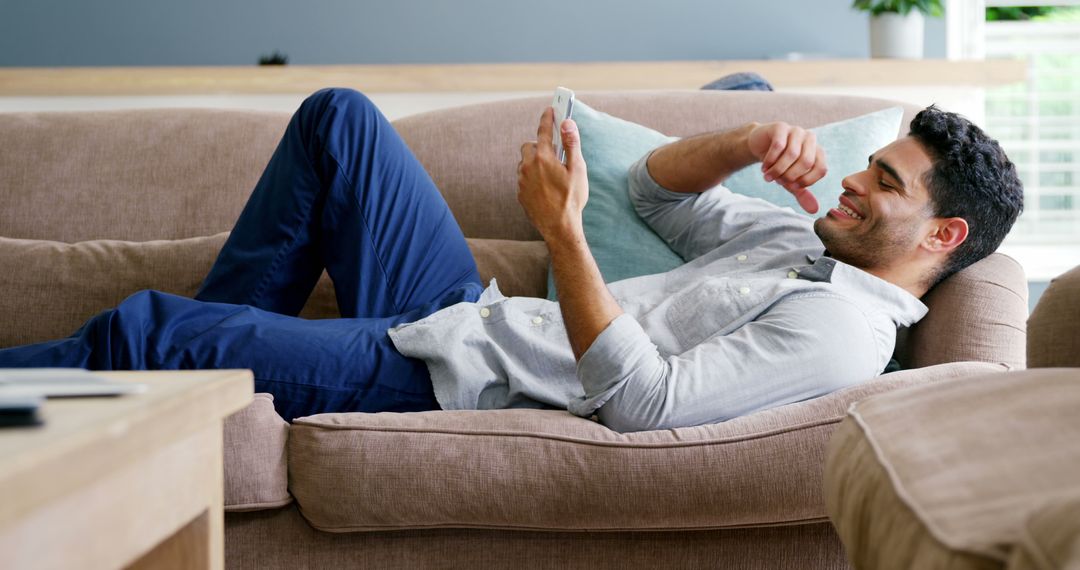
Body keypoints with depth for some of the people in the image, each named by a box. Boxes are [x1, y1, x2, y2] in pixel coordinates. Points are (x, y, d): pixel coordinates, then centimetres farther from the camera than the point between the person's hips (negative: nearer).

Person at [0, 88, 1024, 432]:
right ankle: (218, 346, 20)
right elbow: (658, 189, 20)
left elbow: (643, 401, -31)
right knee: (336, 118, 14)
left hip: (444, 383, -9)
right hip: (467, 316, 9)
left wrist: (562, 230, -31)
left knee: (142, 330, -17)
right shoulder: (811, 239, 10)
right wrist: (750, 142, -1)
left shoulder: (842, 330, -20)